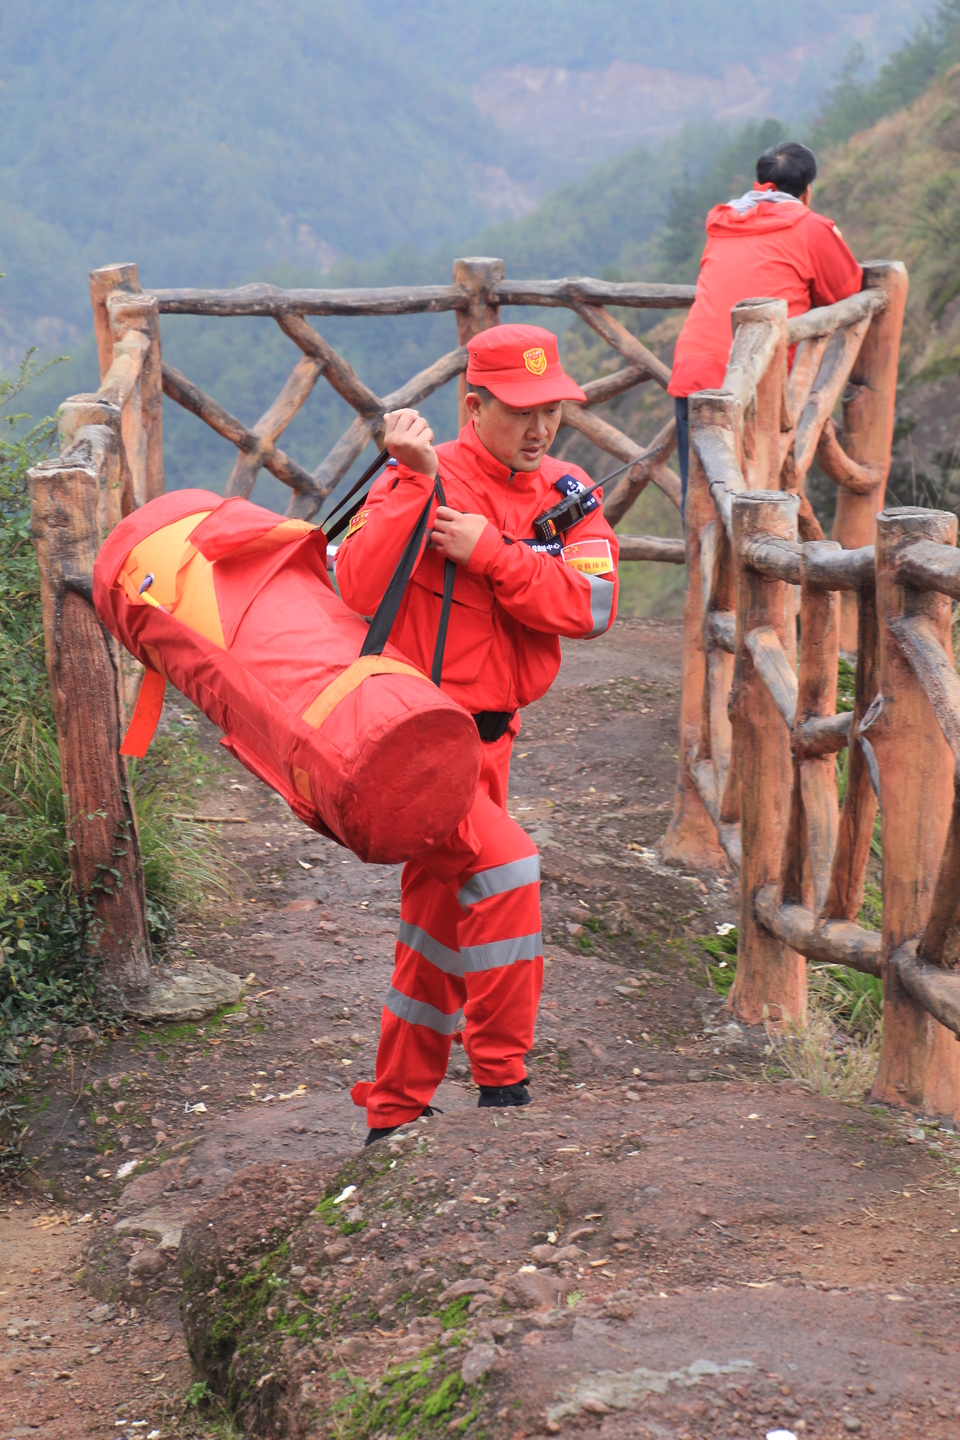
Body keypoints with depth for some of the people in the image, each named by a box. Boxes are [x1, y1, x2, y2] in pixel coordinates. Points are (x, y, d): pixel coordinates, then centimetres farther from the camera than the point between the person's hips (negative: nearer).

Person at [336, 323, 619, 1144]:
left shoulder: (567, 494, 5)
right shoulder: (421, 478, -12)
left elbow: (590, 607, -11)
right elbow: (359, 591, -26)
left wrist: (487, 551, -19)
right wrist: (417, 484, -29)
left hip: (488, 736, 7)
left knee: (443, 921, 15)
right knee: (504, 865, -25)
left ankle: (397, 1113, 29)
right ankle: (501, 1081, -14)